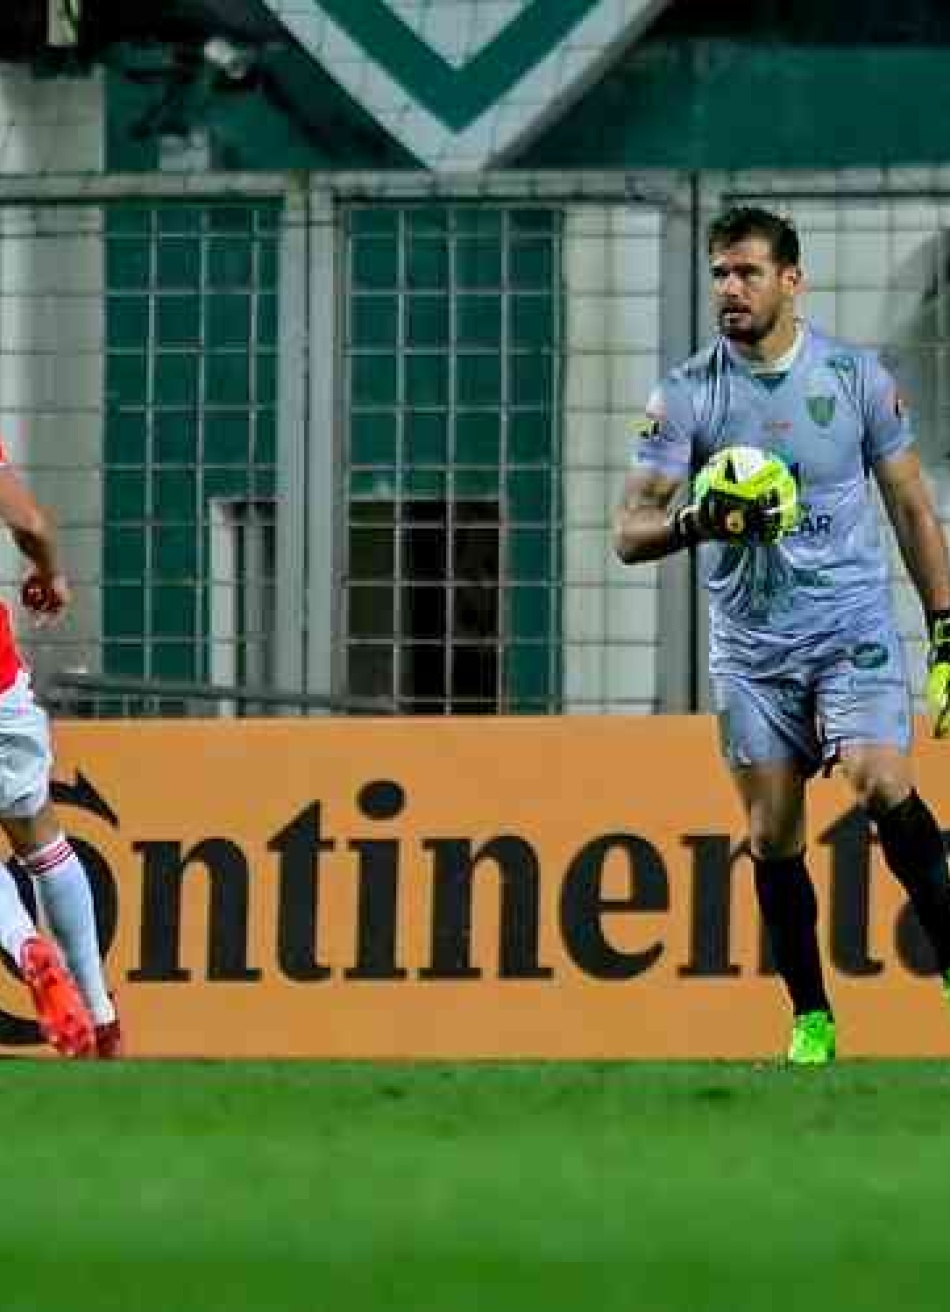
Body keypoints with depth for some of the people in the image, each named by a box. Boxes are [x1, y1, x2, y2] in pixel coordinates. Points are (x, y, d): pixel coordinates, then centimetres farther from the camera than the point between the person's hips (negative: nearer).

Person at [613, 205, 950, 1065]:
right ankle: (811, 1018, 14)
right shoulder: (686, 395, -2)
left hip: (853, 626, -2)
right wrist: (694, 522, -26)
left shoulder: (857, 377, -1)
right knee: (774, 838, 2)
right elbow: (630, 534, -3)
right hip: (751, 646, 2)